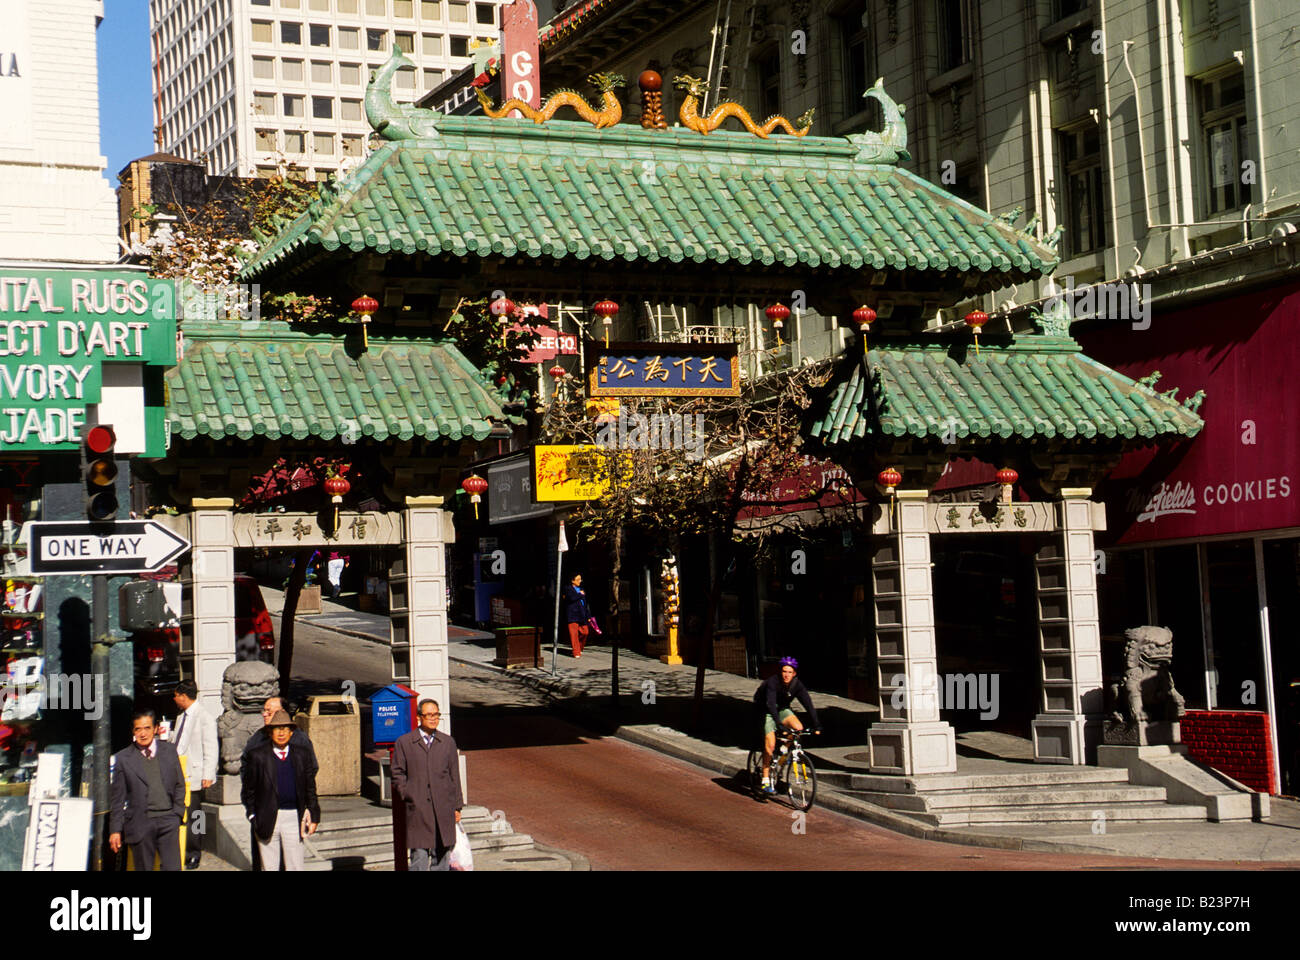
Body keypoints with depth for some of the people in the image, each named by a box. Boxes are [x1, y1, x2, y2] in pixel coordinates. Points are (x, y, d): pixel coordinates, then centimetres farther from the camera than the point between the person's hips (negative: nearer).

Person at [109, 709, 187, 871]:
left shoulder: (169, 751, 9)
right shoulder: (123, 758, 2)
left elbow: (179, 786, 14)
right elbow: (117, 797, 4)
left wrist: (177, 814, 5)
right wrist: (115, 830, 0)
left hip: (168, 821, 1)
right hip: (140, 823, -1)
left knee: (173, 867, -4)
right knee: (144, 868, 1)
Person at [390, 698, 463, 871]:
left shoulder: (448, 742, 13)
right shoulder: (403, 742, 7)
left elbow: (454, 776, 13)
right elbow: (398, 774, 6)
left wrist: (457, 807, 9)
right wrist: (407, 796, -5)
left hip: (443, 810, 2)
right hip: (417, 809, -2)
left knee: (441, 855, 4)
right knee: (419, 855, -7)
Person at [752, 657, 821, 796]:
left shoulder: (797, 685, -16)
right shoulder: (773, 682, -28)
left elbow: (808, 704, -19)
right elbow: (770, 703, -39)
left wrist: (816, 725, -28)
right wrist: (778, 722, -52)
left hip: (782, 709, 4)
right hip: (766, 711, -4)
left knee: (798, 727, -24)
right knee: (770, 744, -19)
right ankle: (766, 779, -9)